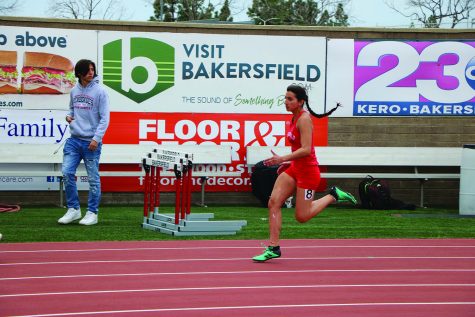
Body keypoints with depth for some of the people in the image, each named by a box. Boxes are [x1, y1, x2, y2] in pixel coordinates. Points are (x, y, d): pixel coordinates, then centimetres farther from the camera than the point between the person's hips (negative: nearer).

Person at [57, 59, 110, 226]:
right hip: (74, 139, 5)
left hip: (91, 142, -5)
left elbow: (104, 118, -9)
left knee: (93, 179, 0)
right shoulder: (74, 91, 10)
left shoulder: (100, 91, -6)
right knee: (67, 173, -3)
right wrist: (69, 116, 2)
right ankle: (73, 209, 8)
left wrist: (96, 138, -17)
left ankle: (92, 213, 9)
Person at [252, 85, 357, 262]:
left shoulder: (304, 119, -18)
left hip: (308, 170, -9)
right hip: (295, 169, 9)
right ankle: (273, 248, -4)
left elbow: (306, 149, -26)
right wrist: (289, 162, 14)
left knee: (302, 216, -1)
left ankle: (333, 195, 17)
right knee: (273, 202, -6)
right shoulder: (294, 118, 9)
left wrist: (283, 159, -29)